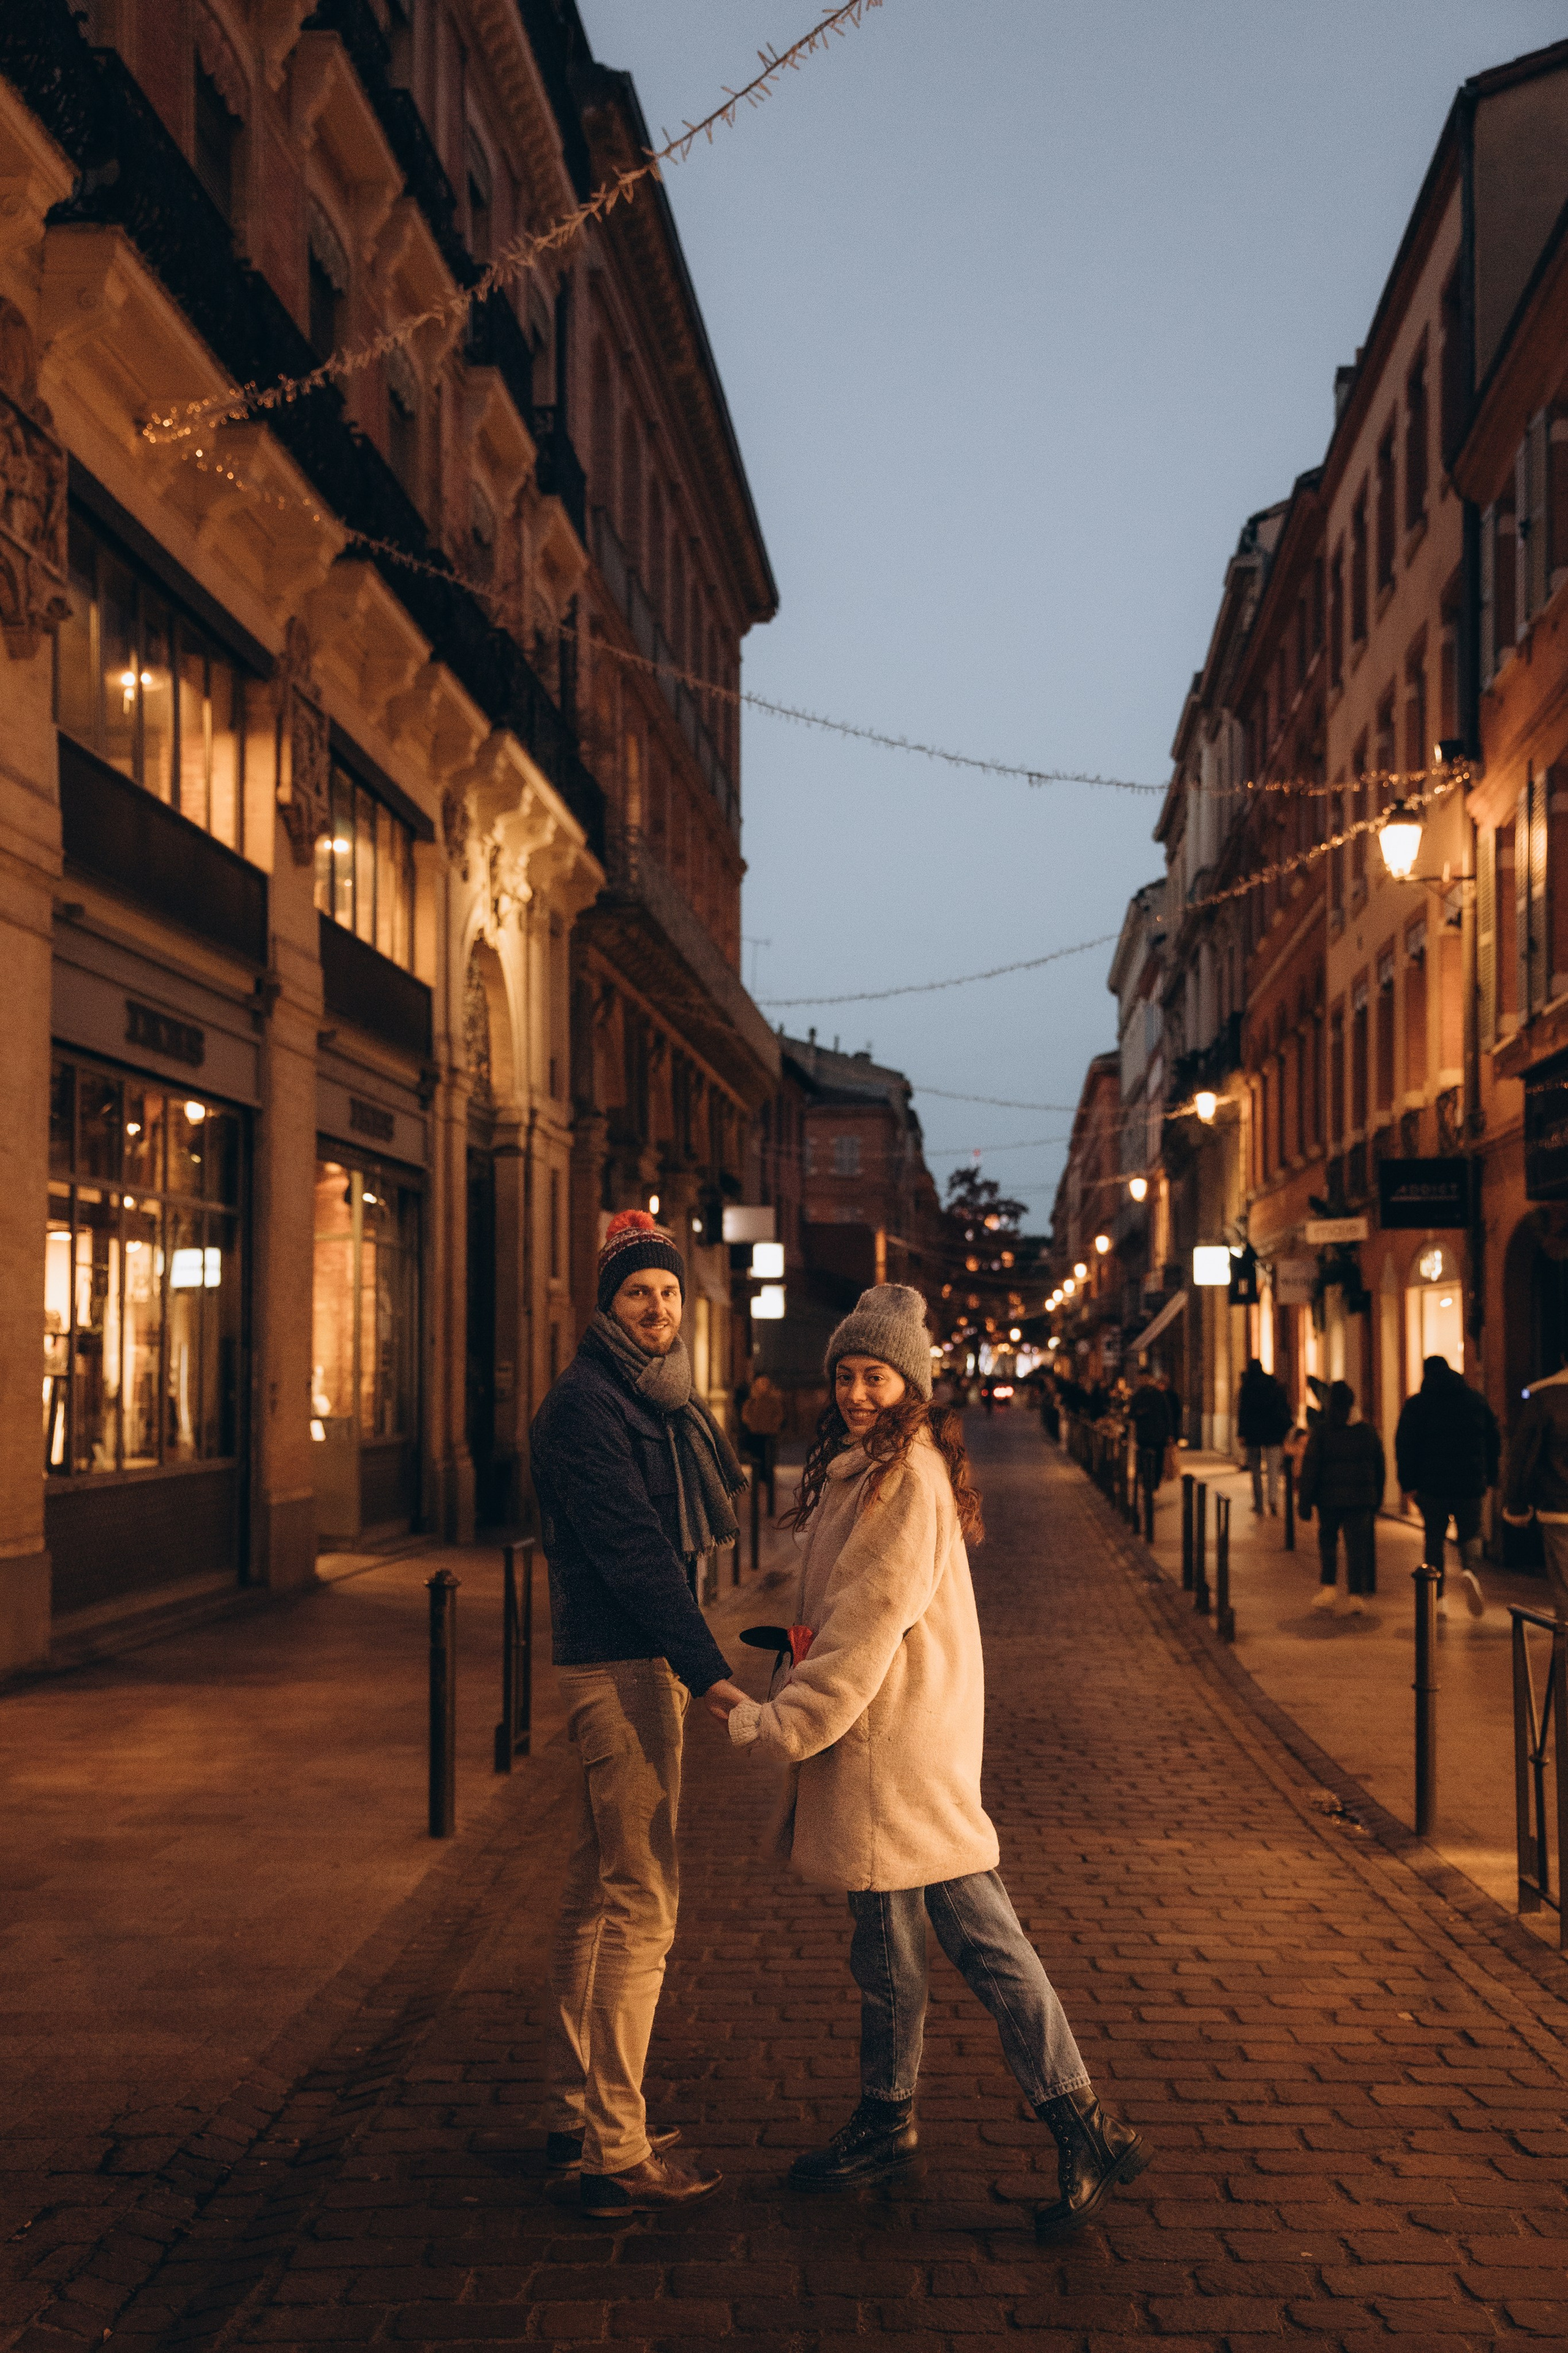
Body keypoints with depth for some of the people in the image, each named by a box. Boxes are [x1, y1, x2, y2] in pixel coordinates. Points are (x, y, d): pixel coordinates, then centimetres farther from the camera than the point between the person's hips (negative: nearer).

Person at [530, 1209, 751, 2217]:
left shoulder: (659, 1400, 16)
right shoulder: (587, 1402, -14)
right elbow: (629, 1549, -21)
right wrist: (710, 1670, -25)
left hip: (640, 1661, 10)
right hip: (619, 1667, -10)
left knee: (599, 1896, 15)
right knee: (641, 1904, -8)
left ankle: (579, 2118, 25)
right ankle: (615, 2152, -2)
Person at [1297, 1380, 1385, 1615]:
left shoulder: (1321, 1432, -7)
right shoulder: (1367, 1431, 4)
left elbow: (1310, 1470, -8)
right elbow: (1380, 1468, 12)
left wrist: (1306, 1502, -4)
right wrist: (1377, 1500, 21)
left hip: (1329, 1498, -2)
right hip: (1361, 1498, 2)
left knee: (1327, 1541, 16)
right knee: (1357, 1545, 2)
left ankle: (1329, 1588, 9)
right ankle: (1356, 1594, -6)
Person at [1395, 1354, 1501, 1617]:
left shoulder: (1415, 1405, 0)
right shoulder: (1476, 1400, 8)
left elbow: (1404, 1446, -5)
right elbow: (1494, 1440, 10)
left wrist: (1407, 1484, -1)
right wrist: (1490, 1477, 16)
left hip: (1431, 1486, -1)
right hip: (1470, 1485, 1)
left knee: (1434, 1539, 9)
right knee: (1470, 1535, 14)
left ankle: (1438, 1598, 5)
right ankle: (1470, 1569, -17)